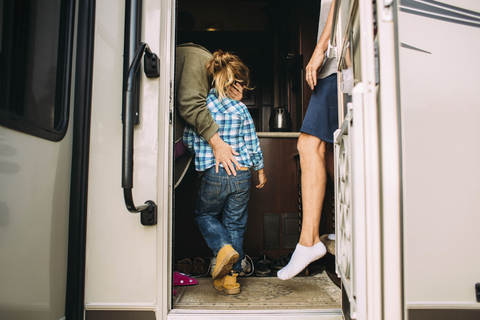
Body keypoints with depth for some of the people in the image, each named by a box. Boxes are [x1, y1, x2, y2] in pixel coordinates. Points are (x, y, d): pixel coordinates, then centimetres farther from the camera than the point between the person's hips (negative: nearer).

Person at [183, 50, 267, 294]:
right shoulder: (241, 109, -1)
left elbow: (189, 139, 0)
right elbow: (252, 144, 2)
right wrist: (260, 170, 16)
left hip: (213, 174, -1)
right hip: (241, 173, 2)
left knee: (205, 214, 23)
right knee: (235, 223, 14)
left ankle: (224, 248, -1)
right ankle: (231, 276, 18)